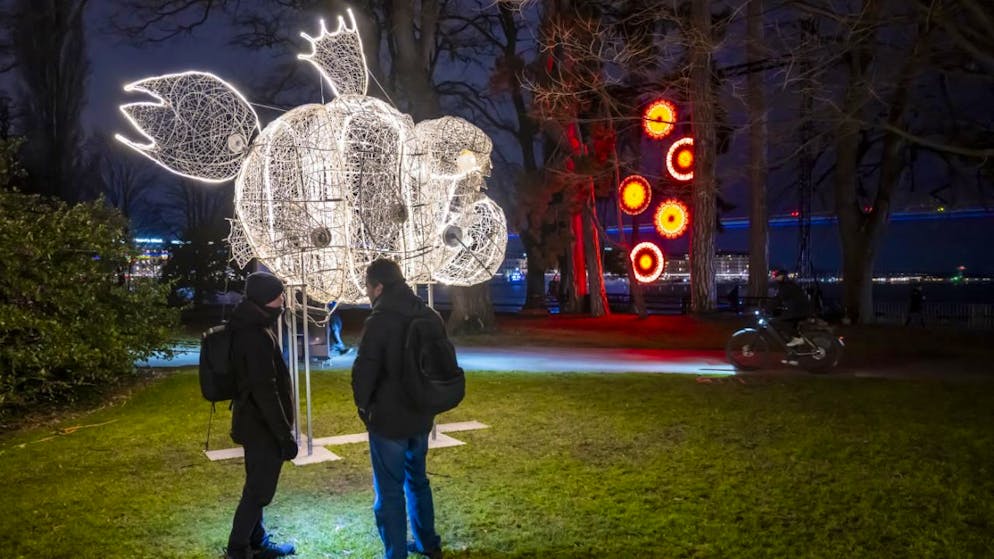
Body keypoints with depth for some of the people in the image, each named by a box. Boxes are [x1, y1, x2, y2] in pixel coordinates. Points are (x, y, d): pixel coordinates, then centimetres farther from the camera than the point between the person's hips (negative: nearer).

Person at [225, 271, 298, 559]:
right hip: (262, 426, -10)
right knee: (259, 490, 1)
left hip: (253, 422, 10)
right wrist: (285, 435, -21)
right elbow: (265, 391, -25)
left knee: (257, 486, 19)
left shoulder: (250, 329, 9)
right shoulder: (257, 336, -24)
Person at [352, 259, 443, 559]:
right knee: (417, 479, 23)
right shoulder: (428, 315, 5)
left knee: (389, 490, 3)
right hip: (421, 414, 8)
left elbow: (363, 371, -19)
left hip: (388, 418, -8)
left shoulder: (380, 320, -19)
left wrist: (364, 405, -1)